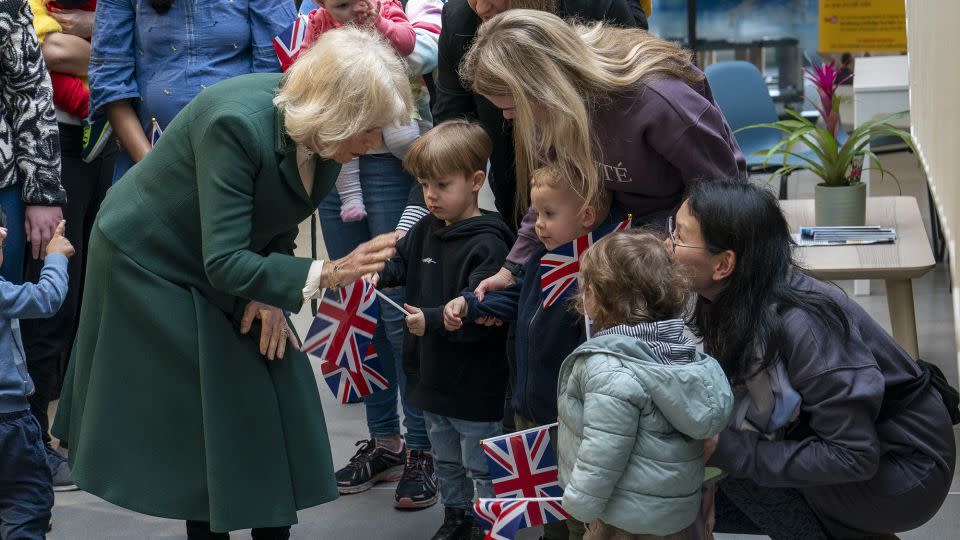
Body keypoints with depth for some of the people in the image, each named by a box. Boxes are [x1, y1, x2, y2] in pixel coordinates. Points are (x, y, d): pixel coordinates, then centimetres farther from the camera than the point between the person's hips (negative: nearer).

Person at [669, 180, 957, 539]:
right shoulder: (738, 306, -6)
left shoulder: (800, 324, -30)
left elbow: (854, 457, -28)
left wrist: (726, 450, -29)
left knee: (740, 473, -22)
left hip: (903, 478, -8)